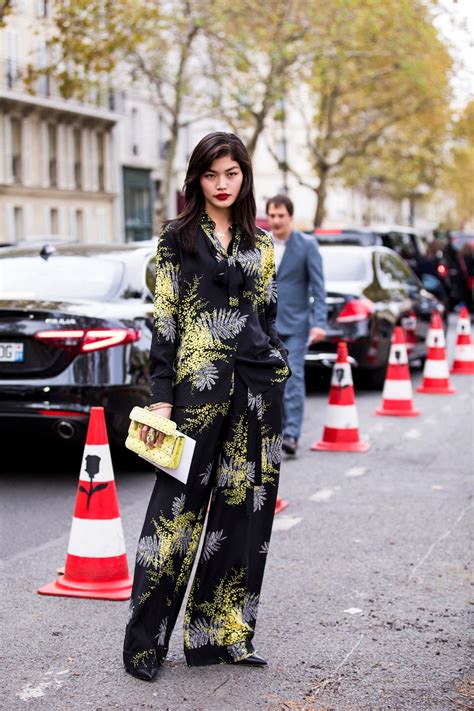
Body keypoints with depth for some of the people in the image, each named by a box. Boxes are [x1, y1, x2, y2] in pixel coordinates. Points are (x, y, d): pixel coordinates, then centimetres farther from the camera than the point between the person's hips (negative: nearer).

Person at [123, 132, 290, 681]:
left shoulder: (260, 243, 14)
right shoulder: (178, 238, 2)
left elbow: (267, 317, 16)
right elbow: (164, 320, -3)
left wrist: (276, 380, 12)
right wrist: (161, 398, -10)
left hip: (257, 385, 4)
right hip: (198, 383, -4)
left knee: (243, 507, 5)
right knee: (179, 507, -4)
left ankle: (221, 634, 15)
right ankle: (145, 642, 5)